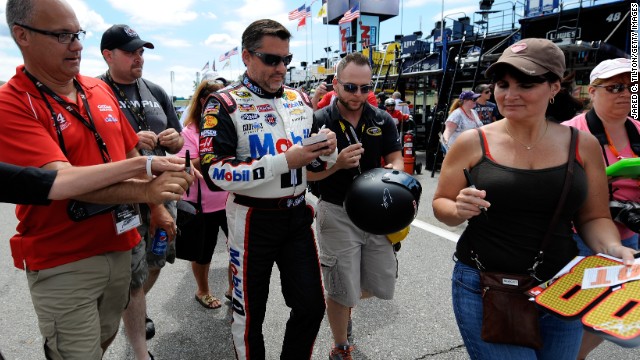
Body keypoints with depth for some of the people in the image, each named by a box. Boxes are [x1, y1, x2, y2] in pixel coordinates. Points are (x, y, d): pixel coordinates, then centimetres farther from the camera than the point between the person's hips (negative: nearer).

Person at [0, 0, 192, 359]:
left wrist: (156, 207, 10)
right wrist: (144, 191, -29)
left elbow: (131, 155, 14)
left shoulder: (100, 90, 6)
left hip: (119, 247, 6)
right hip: (63, 263, -5)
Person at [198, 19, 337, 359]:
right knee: (250, 314, 14)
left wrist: (327, 150, -10)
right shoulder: (224, 104, -11)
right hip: (253, 220, -4)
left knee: (312, 307, 13)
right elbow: (215, 172, -22)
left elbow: (315, 164, 14)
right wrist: (284, 161, -28)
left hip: (298, 215, 5)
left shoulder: (300, 100, 6)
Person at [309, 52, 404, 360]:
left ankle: (343, 302, 47)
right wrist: (338, 163, -27)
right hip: (337, 213, -4)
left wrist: (392, 172, -19)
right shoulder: (320, 121, -9)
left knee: (382, 286, 14)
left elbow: (396, 160, 5)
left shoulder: (382, 119, 2)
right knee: (341, 292, 4)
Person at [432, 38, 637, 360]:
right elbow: (440, 205, 1)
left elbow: (593, 217, 9)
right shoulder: (472, 143, -7)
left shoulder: (583, 145, 0)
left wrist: (611, 247, -11)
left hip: (561, 291, 3)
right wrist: (460, 210, -20)